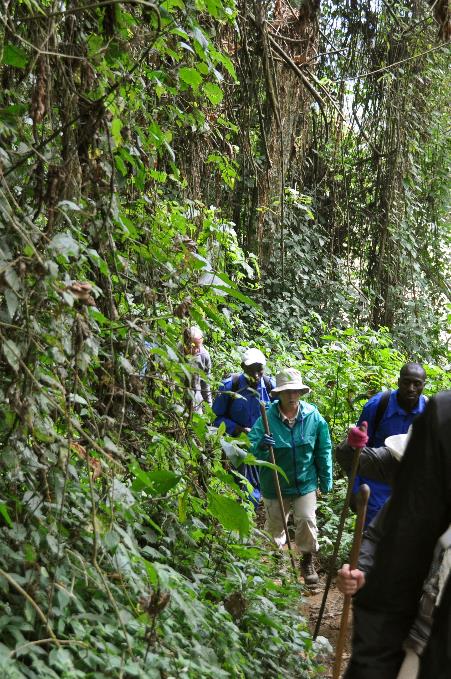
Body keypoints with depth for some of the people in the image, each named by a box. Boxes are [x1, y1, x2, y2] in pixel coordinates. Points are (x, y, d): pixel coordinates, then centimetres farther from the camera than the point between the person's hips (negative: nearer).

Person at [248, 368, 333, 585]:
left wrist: (326, 480, 6)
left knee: (306, 520, -6)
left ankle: (308, 560, 19)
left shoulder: (313, 416, -10)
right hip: (275, 483, 0)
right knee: (274, 526, 15)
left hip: (305, 482, 0)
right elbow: (251, 451, -17)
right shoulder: (267, 418, -16)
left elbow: (323, 451, 1)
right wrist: (260, 446, -41)